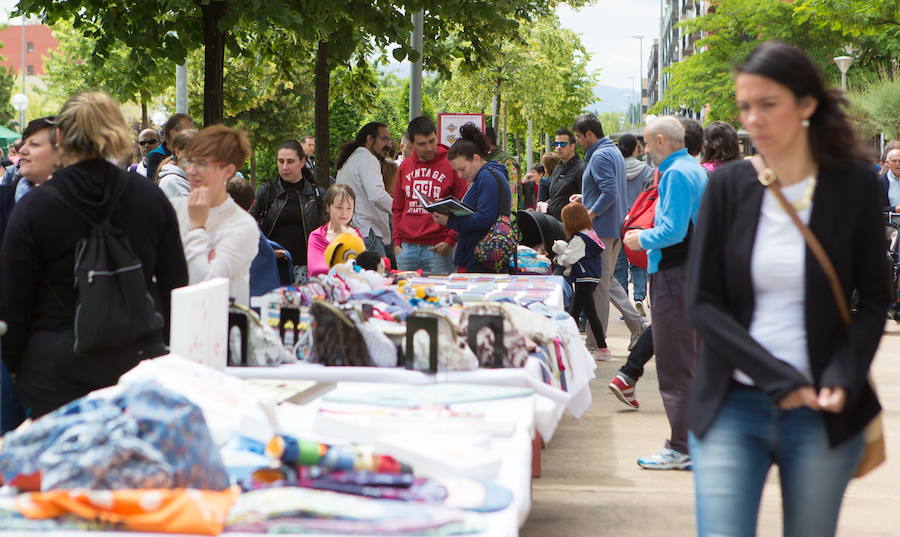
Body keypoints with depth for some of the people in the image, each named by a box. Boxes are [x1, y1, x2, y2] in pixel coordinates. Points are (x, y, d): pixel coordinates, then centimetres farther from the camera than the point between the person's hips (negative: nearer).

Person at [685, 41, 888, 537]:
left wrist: (844, 380, -12)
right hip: (733, 407, 0)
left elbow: (873, 300, 4)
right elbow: (702, 303, -2)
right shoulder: (728, 185, 1)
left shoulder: (854, 185, 0)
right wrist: (780, 380, -12)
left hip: (824, 412, 0)